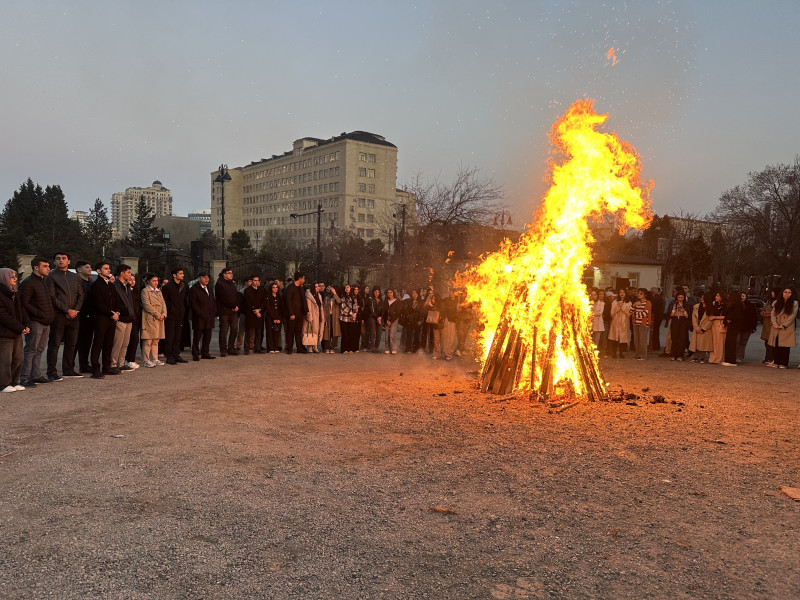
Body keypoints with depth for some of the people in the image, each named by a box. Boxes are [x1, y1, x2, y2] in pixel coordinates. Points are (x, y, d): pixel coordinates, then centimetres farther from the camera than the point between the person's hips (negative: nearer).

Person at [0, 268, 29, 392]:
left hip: (17, 333, 8)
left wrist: (26, 325, 1)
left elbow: (21, 311, 17)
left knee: (18, 358, 10)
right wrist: (20, 328, -17)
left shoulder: (15, 294, 16)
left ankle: (14, 382, 19)